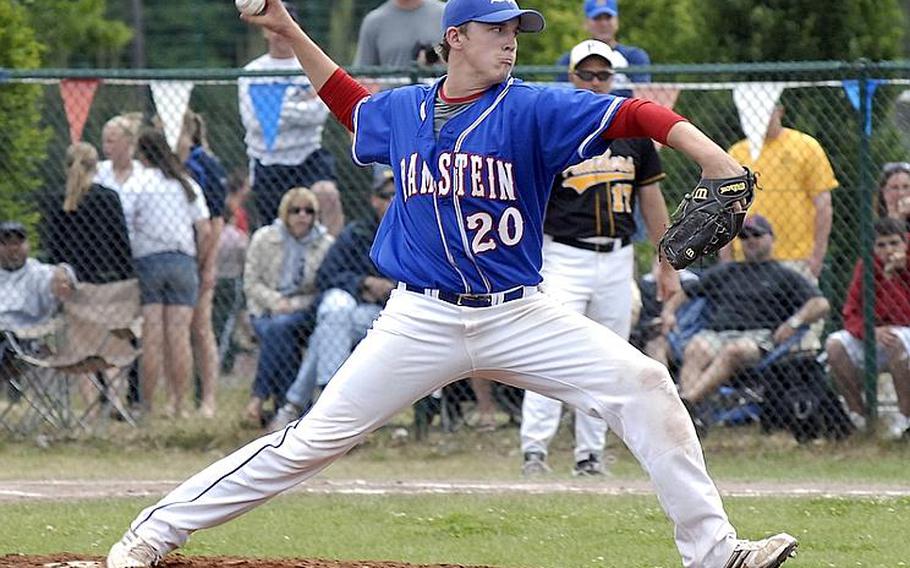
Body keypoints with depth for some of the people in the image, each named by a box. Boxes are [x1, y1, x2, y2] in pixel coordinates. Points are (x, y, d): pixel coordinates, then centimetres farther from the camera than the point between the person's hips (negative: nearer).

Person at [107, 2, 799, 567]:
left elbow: (636, 117, -19)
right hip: (423, 320, 0)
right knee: (315, 438, -3)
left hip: (520, 315, 0)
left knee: (642, 384, -17)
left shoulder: (533, 109, -6)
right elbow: (353, 103, 29)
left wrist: (717, 161, -34)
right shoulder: (402, 112, 4)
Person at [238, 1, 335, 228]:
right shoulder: (252, 73, 7)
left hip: (308, 162, -2)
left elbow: (319, 112, -9)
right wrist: (299, 106, -7)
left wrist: (279, 109, -9)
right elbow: (252, 120, -6)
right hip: (267, 165, 2)